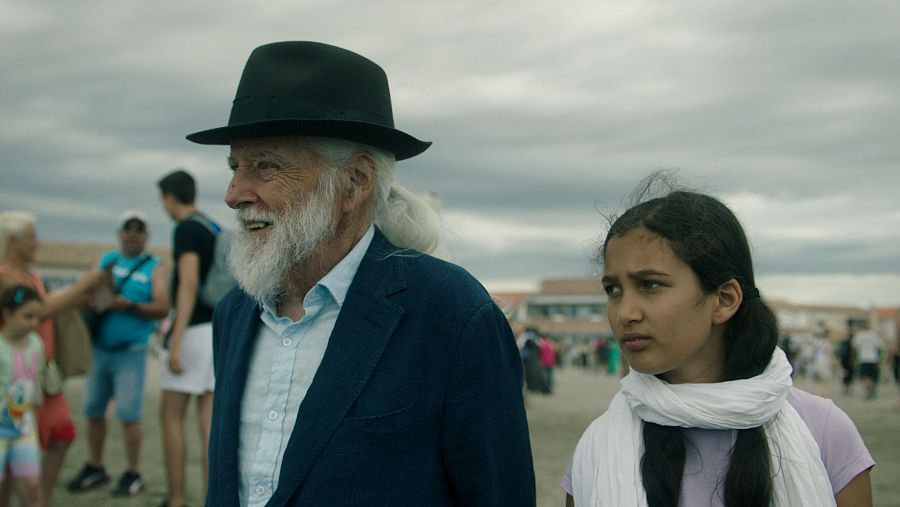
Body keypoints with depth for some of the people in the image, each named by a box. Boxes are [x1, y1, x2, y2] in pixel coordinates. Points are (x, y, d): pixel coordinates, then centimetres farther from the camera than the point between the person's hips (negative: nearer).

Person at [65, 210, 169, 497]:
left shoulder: (155, 268, 0)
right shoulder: (106, 261, 13)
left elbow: (162, 309, -9)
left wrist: (131, 305, -23)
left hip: (130, 352, -4)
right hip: (98, 348, 4)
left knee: (128, 414, -6)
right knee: (93, 410, 9)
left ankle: (133, 475, 4)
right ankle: (95, 468, 22)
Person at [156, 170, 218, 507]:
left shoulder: (186, 228, -10)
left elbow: (189, 283, -21)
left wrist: (176, 342, -23)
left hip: (194, 330, -8)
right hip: (219, 330, 8)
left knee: (171, 418, 2)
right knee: (209, 421, 6)